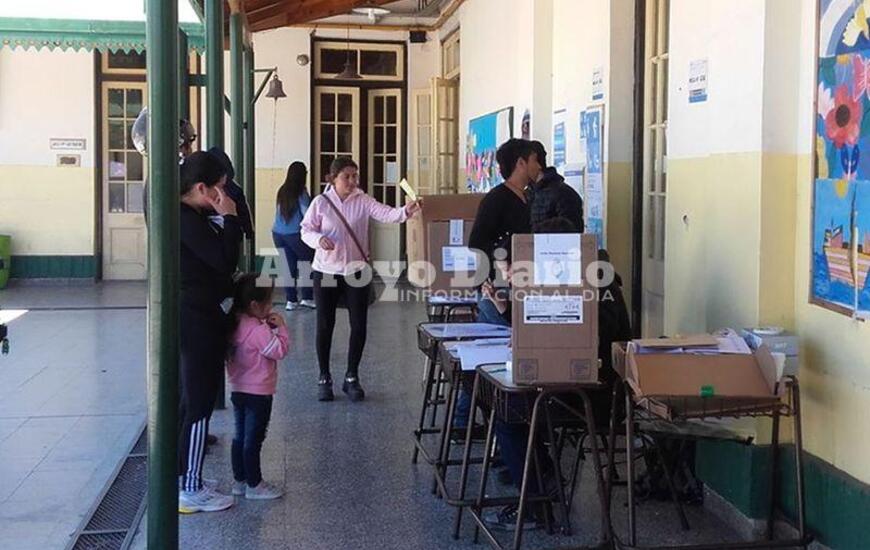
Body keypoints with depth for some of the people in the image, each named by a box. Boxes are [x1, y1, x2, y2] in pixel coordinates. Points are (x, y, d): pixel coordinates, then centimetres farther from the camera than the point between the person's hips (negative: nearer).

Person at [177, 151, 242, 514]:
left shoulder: (190, 217, 12)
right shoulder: (186, 220, -19)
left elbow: (215, 261, 13)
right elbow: (225, 261, -22)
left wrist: (224, 222, 6)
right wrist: (229, 218, -16)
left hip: (196, 317, 11)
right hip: (198, 320, -11)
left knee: (188, 402, 18)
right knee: (199, 405, -3)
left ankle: (182, 479, 29)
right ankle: (190, 491, 5)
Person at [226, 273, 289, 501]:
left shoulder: (235, 324, 6)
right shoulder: (259, 330, -21)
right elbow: (280, 350, -17)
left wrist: (270, 328, 3)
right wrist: (280, 327, -10)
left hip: (238, 391, 9)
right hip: (258, 394, -9)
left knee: (240, 436, 15)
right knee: (254, 439, -1)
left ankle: (240, 480, 24)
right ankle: (254, 485, 6)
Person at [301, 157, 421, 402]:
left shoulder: (363, 201, -2)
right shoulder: (321, 202, -2)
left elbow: (386, 214, -17)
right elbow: (306, 230, 1)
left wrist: (406, 211, -36)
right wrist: (319, 239, -20)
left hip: (357, 271, 1)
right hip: (326, 271, -1)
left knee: (359, 325, 2)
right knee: (325, 325, 5)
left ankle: (352, 377, 18)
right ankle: (324, 378, 18)